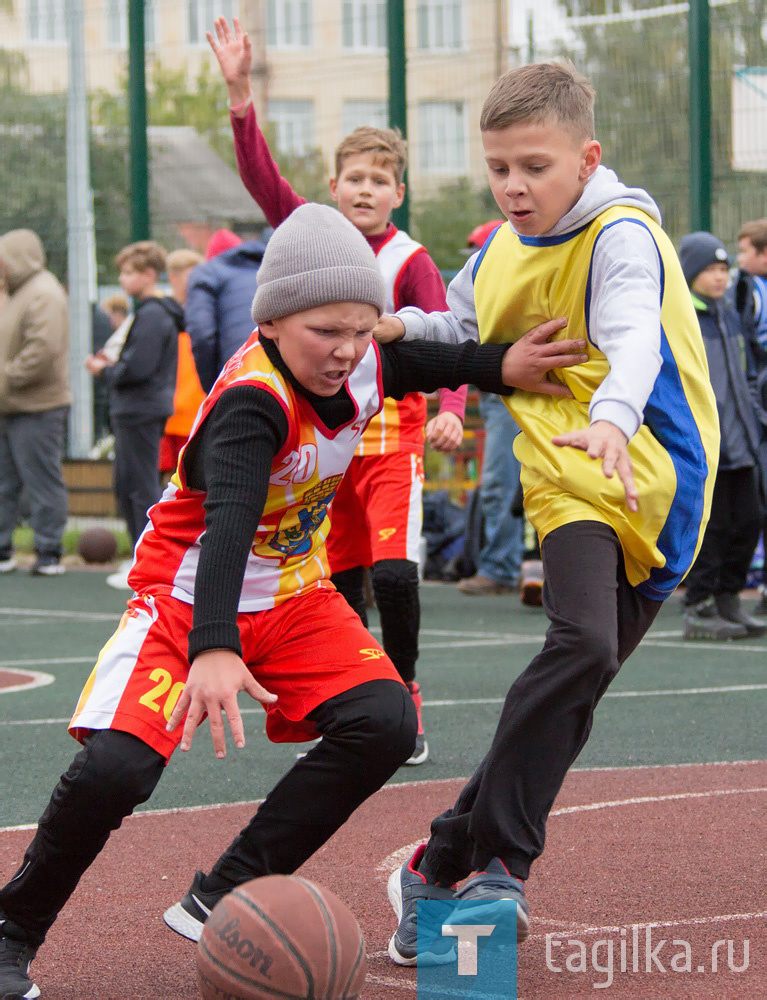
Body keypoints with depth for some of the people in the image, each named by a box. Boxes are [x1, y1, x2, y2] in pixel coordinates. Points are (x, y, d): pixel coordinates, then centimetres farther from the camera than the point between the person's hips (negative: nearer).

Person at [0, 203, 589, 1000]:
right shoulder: (253, 402, -31)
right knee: (115, 766, -26)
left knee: (383, 725, -17)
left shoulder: (363, 365, -9)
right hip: (186, 597, -7)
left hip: (293, 597, 7)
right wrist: (212, 649, -61)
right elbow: (228, 521, -47)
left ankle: (219, 902, -7)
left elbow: (424, 359, 17)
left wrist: (499, 366, -1)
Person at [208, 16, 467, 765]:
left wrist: (450, 410, -36)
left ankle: (402, 702, -1)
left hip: (392, 433, -4)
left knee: (394, 570, -17)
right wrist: (240, 93, -18)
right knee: (341, 583, 7)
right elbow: (261, 176, -7)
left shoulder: (410, 262, -7)